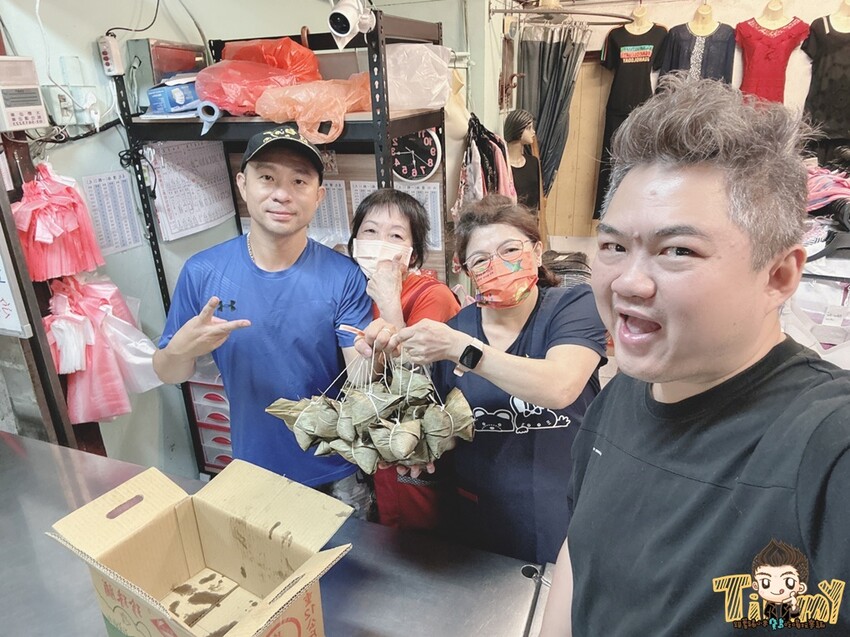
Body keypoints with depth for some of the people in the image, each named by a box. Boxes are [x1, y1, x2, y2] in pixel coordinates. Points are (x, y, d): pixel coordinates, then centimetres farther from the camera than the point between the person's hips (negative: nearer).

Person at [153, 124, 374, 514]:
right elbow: (169, 375, -2)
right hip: (253, 470, 2)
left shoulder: (343, 277, -16)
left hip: (337, 472, -1)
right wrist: (182, 349, -25)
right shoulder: (202, 273, -10)